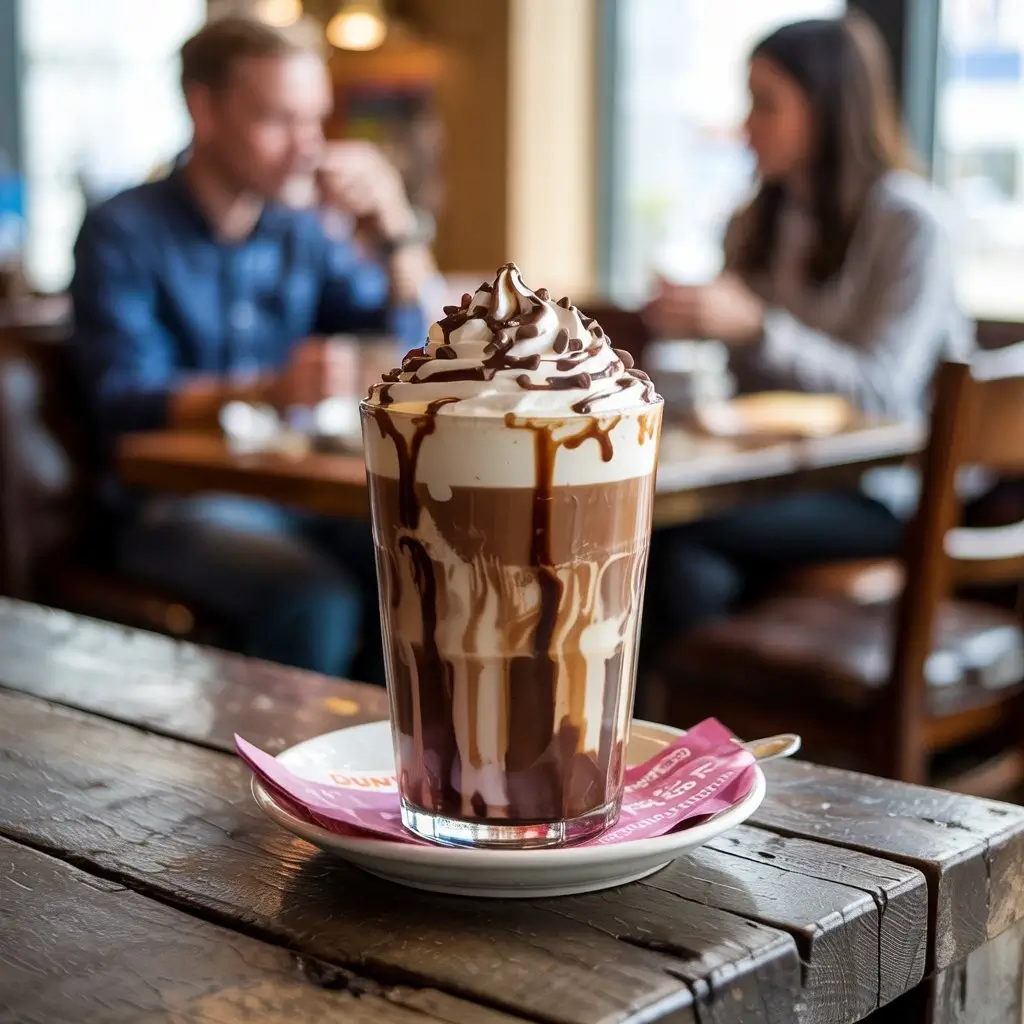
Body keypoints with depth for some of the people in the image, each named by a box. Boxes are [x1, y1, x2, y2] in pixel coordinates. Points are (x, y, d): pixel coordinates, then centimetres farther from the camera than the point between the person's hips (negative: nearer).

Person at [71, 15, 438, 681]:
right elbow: (126, 405, -15)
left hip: (300, 493, 5)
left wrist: (394, 222, -3)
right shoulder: (123, 234, -3)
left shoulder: (303, 236, 14)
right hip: (175, 506, -5)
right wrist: (270, 390, -33)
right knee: (316, 599, -32)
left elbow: (419, 347, 12)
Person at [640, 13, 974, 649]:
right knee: (691, 572, -30)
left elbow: (881, 393, -14)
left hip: (884, 492, -5)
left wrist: (752, 327, -26)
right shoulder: (762, 218, 14)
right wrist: (689, 322, -1)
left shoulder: (911, 220, -6)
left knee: (674, 525, -31)